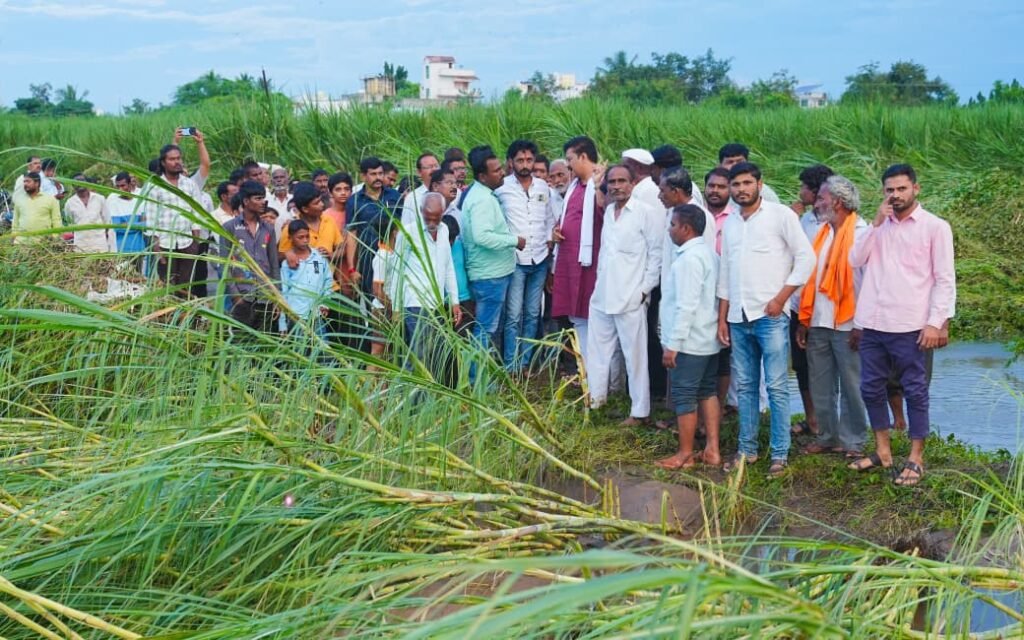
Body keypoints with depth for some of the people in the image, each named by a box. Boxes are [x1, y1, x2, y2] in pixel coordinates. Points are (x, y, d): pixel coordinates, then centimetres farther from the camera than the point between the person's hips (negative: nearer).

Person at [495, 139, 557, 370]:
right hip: (514, 260, -4)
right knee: (514, 315, -5)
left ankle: (526, 362, 18)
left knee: (532, 314, 9)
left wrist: (549, 241, 6)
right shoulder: (502, 187, -6)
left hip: (540, 259, 5)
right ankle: (512, 367, 2)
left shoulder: (543, 187, 8)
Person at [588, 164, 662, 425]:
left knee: (635, 355, -1)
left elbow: (657, 254, -9)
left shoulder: (647, 213, -9)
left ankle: (640, 411, 8)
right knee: (597, 350, 16)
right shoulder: (608, 211, 12)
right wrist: (599, 279, 14)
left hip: (631, 297, -7)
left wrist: (645, 289, -11)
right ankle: (594, 398, 31)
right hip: (602, 295, 7)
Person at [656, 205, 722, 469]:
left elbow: (686, 306, -24)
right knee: (708, 392, 13)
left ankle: (685, 455, 7)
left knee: (684, 397, -1)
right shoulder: (707, 251, 11)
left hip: (689, 342, -10)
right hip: (707, 339, 10)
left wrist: (672, 343, -21)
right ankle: (712, 450, 17)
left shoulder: (689, 258, -19)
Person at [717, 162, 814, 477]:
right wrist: (722, 318, 14)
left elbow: (806, 257, -6)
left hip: (770, 315, -5)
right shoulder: (730, 223, 14)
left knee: (776, 387, -4)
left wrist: (780, 298, -10)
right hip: (738, 317, 6)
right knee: (744, 386, 10)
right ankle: (747, 448, 19)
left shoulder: (780, 215, -3)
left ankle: (779, 454, 2)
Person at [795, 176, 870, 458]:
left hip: (847, 325, -7)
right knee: (821, 387, 12)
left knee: (851, 386, 2)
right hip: (818, 323, 7)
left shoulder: (861, 234, -10)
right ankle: (828, 436, 23)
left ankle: (852, 441, 12)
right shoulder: (823, 233, 14)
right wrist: (804, 319, 11)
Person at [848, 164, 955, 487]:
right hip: (872, 322, 5)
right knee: (871, 387, 11)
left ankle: (916, 458, 11)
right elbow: (855, 260, 2)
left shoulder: (935, 226, -2)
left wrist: (937, 322, -12)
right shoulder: (879, 224, 13)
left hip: (909, 325, -5)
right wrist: (875, 224, -5)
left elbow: (945, 279, -5)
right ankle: (883, 451, 24)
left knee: (915, 390, 2)